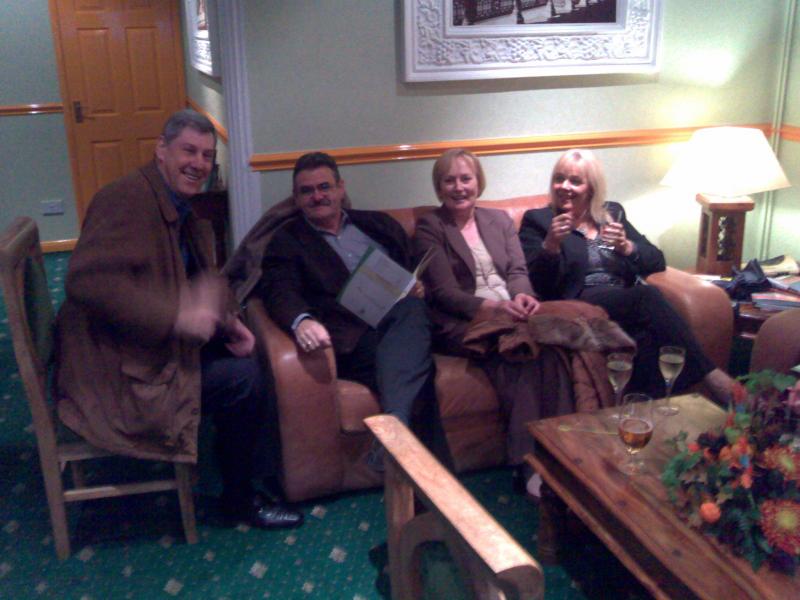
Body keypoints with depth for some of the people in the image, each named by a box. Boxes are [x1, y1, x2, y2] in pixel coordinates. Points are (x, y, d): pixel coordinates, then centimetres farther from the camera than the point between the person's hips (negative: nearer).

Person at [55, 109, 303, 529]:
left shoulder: (179, 208, 11)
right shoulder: (127, 199, -20)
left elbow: (202, 279, 16)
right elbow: (88, 280, -32)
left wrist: (227, 322, -3)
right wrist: (176, 316, -36)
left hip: (152, 345, 10)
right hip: (117, 371, -10)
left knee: (245, 352, 8)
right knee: (243, 380, -17)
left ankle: (265, 473, 19)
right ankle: (239, 498, 4)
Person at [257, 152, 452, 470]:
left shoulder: (378, 223, 27)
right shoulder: (287, 240, 16)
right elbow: (279, 291, -2)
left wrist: (416, 288, -1)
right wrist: (301, 320, -27)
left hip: (401, 318, 3)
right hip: (353, 336, -3)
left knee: (410, 308, -34)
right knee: (413, 369, -33)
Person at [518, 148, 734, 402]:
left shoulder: (613, 212, 21)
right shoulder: (537, 220, 10)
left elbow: (657, 262, 14)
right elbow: (535, 285, -1)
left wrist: (626, 246, -6)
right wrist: (551, 245, -17)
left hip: (629, 302, 4)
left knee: (646, 334, -35)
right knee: (646, 295, -32)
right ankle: (711, 377, -33)